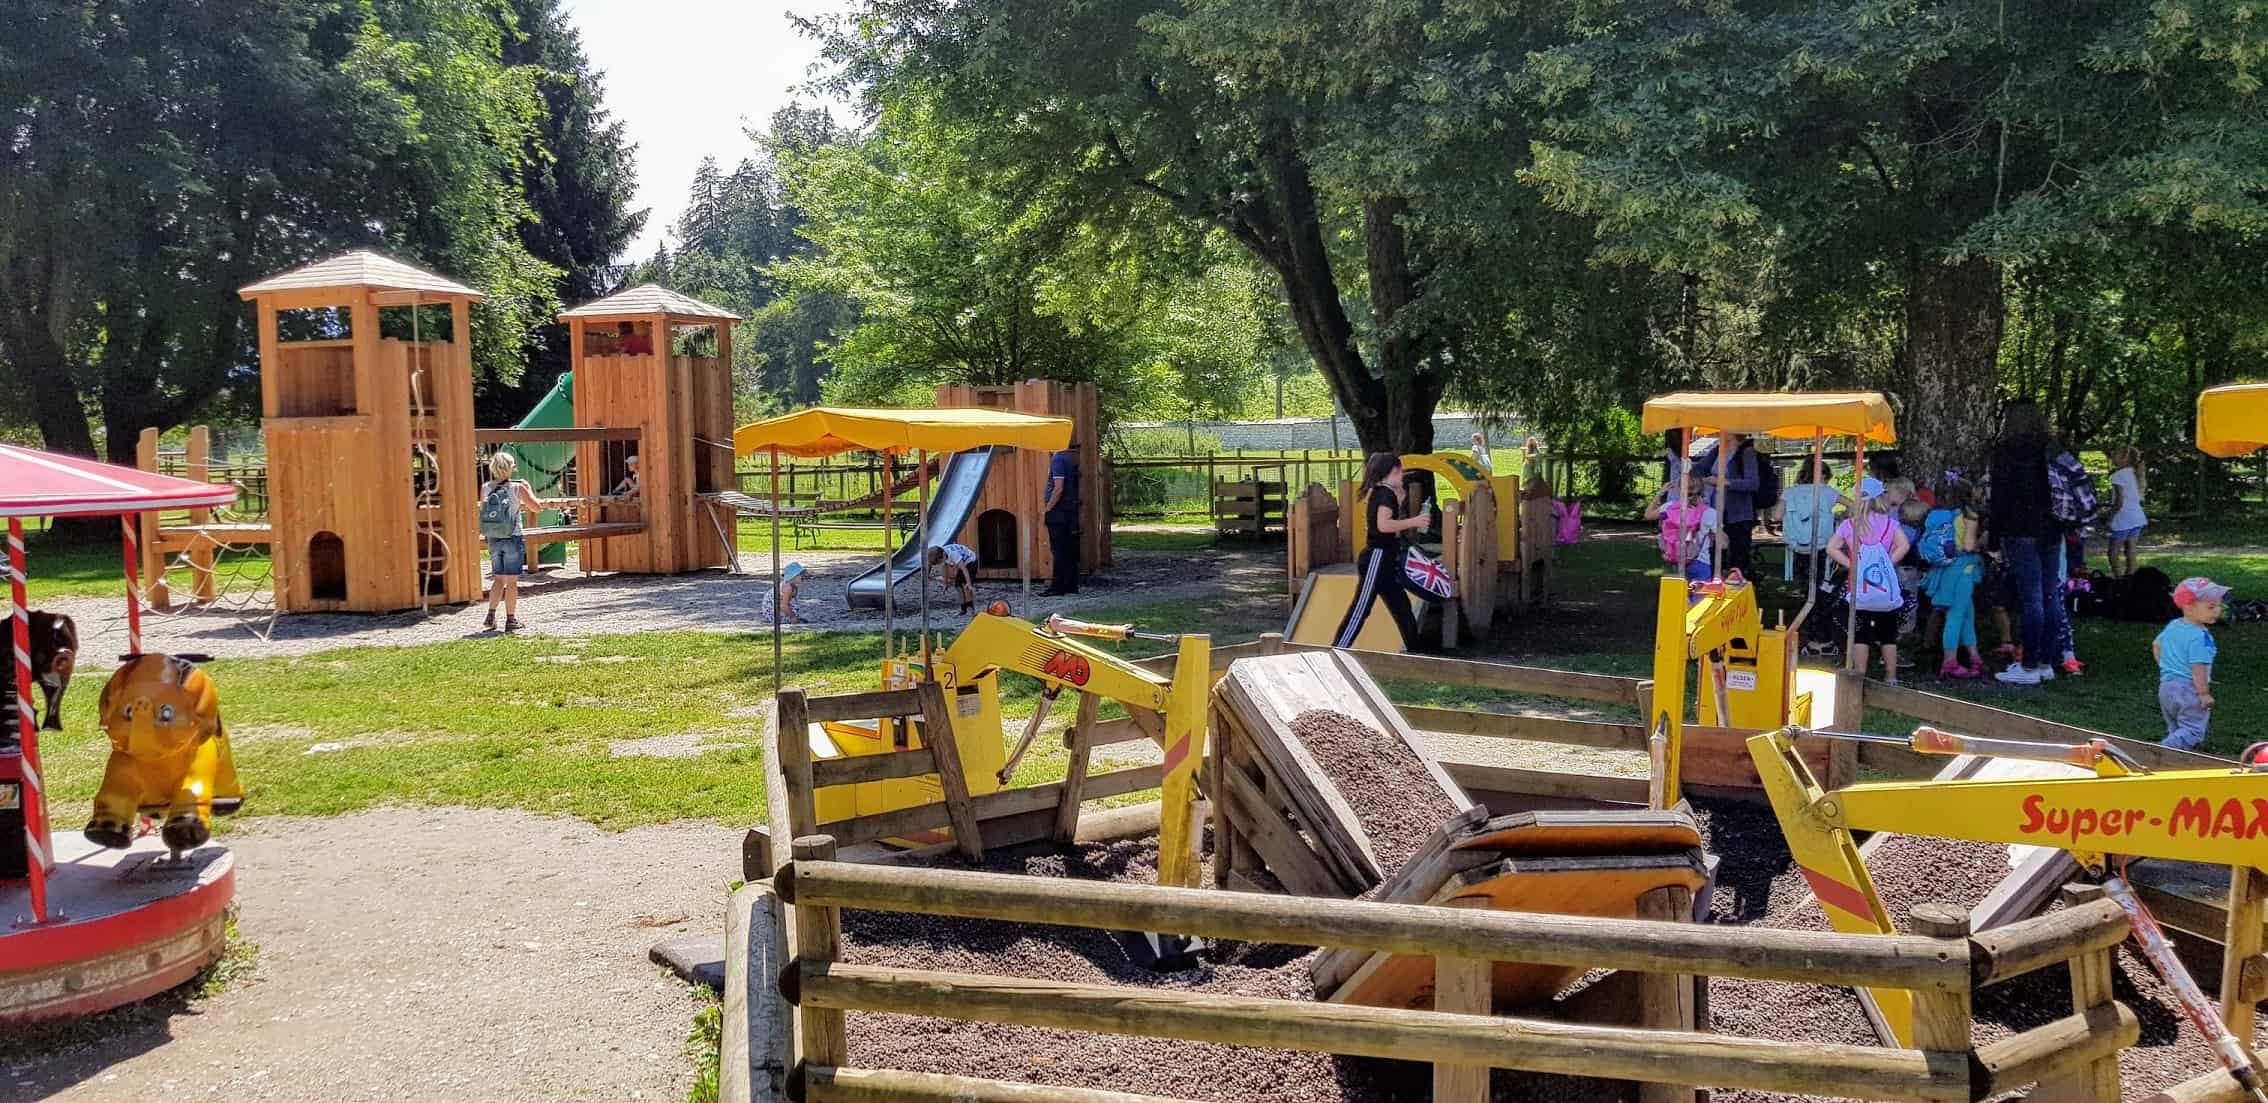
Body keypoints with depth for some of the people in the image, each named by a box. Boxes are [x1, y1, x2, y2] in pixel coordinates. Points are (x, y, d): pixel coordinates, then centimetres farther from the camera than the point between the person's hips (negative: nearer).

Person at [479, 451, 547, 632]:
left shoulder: (485, 488, -1)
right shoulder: (518, 487, -11)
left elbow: (485, 510, 14)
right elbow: (536, 507, -2)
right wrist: (528, 488, 11)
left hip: (493, 540, 4)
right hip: (514, 538, -4)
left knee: (499, 579, 18)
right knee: (511, 581, 3)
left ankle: (491, 616, 14)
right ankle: (510, 620, 6)